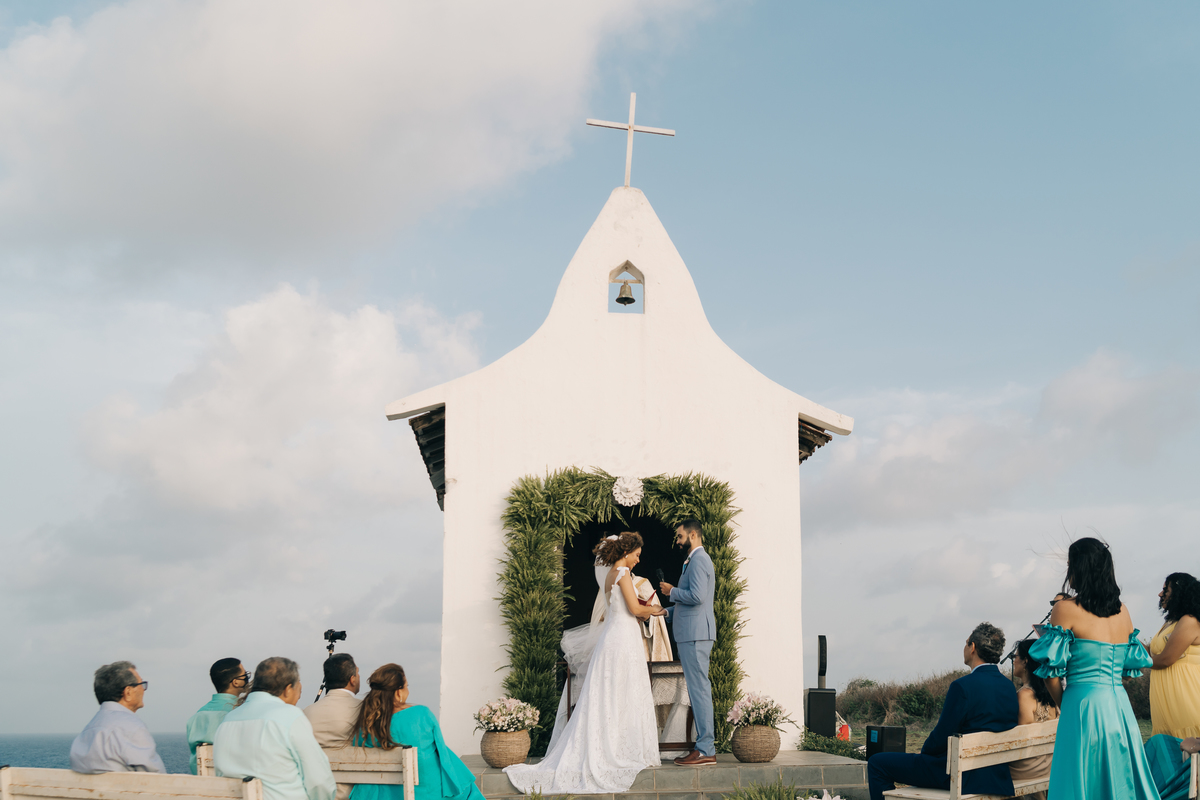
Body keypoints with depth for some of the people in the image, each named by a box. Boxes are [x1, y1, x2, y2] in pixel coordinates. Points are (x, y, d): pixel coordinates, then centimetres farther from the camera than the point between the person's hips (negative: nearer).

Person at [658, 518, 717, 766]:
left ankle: (705, 750, -8)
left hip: (695, 635, -11)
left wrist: (672, 592, -8)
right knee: (698, 690, 10)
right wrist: (666, 612, 21)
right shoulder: (695, 560, 22)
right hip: (692, 633, 11)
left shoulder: (698, 560, -11)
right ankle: (706, 745, 12)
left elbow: (697, 596, -23)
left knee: (699, 689, -9)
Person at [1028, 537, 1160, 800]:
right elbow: (1132, 665, 17)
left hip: (1085, 708, -6)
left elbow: (1051, 673, -7)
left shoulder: (1066, 609, -7)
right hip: (1121, 707, 6)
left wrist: (1064, 705, 9)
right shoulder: (1122, 610, 10)